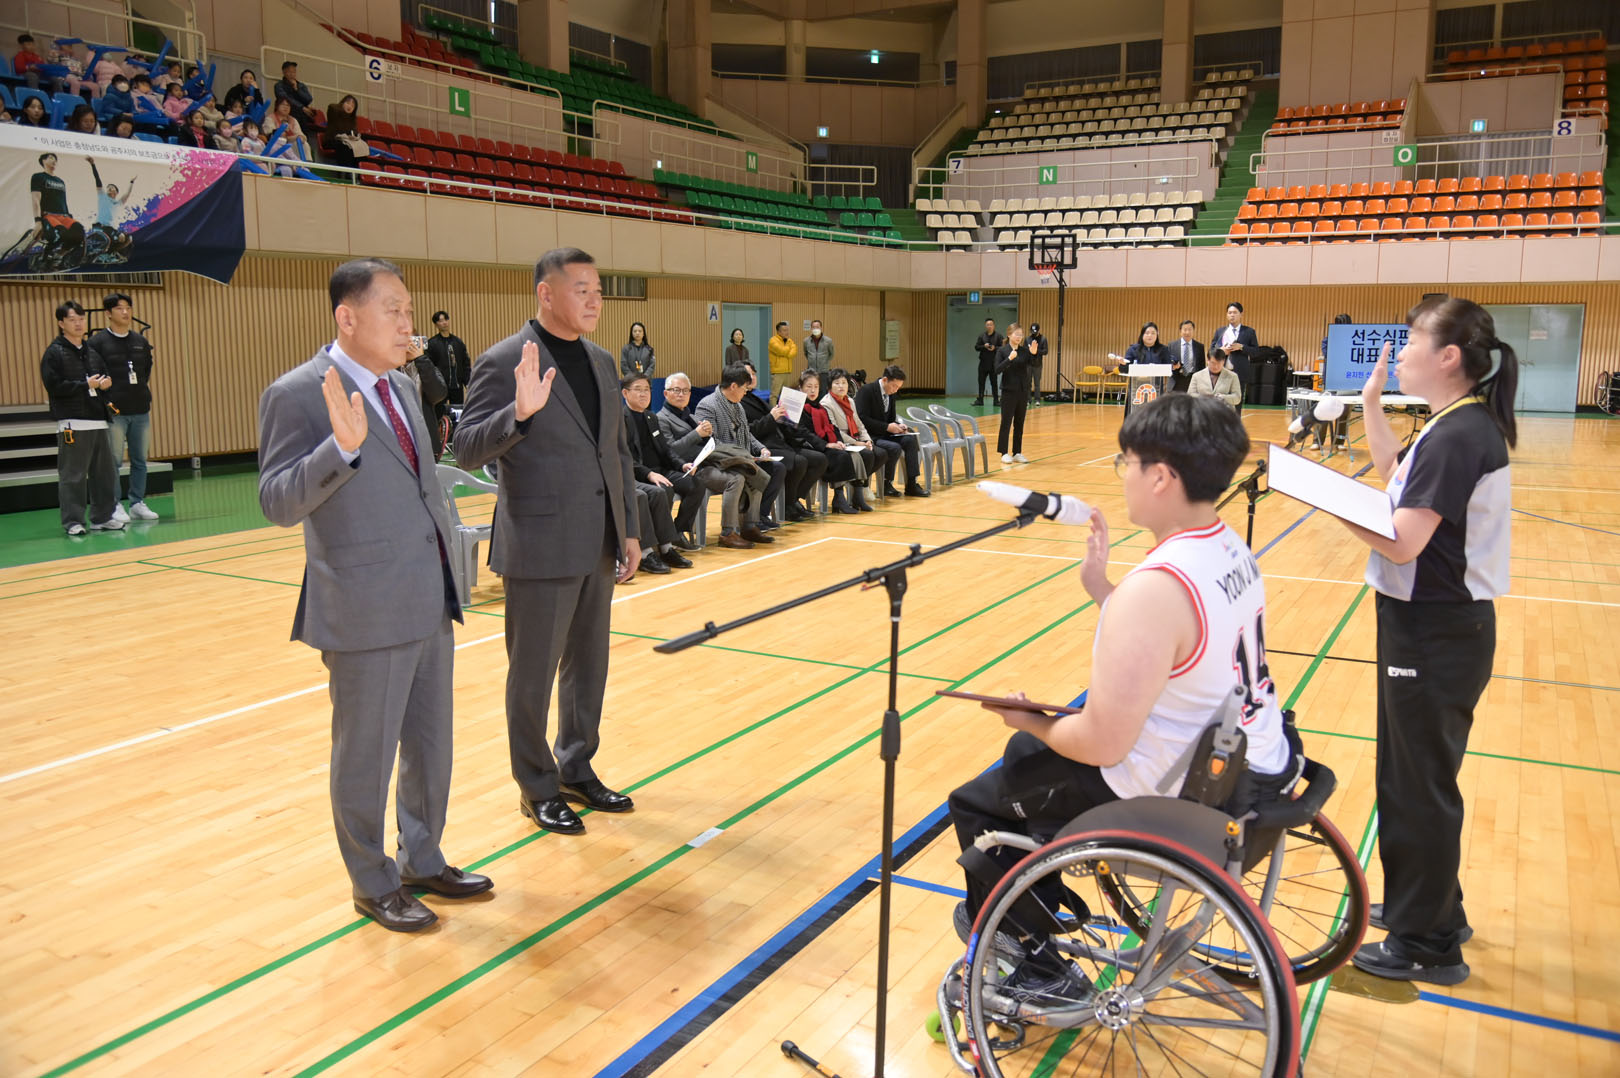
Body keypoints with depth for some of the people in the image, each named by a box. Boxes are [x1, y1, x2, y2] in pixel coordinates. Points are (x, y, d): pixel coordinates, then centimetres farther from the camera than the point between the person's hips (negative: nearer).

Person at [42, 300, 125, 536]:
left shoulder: (92, 352, 17)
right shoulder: (54, 353, -2)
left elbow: (103, 379, 24)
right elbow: (54, 386, -12)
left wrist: (105, 384, 1)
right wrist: (86, 385, -12)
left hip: (97, 421, 7)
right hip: (72, 423, -6)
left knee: (104, 472, 7)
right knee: (72, 475, -6)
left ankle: (102, 517, 17)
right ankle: (73, 521, 0)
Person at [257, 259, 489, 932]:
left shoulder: (400, 386, 11)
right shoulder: (299, 395, -12)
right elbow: (278, 504, -18)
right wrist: (343, 445, -32)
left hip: (430, 604, 8)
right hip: (367, 612, -8)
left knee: (430, 746, 19)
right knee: (366, 757, 9)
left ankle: (422, 861, 37)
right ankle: (373, 884, 27)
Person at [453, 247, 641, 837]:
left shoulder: (600, 360, 12)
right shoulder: (503, 362, -10)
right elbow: (468, 449, -15)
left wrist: (630, 531, 12)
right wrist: (520, 411, -32)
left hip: (598, 546, 7)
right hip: (541, 548, -7)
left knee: (589, 666, 17)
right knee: (534, 674, 6)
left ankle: (577, 770, 33)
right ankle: (537, 789, 22)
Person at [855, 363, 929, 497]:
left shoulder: (891, 393, 10)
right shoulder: (866, 391, -14)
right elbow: (862, 419, -21)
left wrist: (898, 426, -5)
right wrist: (887, 427, -23)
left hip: (884, 433, 8)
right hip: (869, 436, -8)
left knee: (910, 439, -13)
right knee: (895, 448, -29)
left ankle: (911, 485, -11)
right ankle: (886, 485, -9)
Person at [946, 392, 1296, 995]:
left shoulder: (1153, 588, -30)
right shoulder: (1231, 550, -1)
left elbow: (1101, 744, -26)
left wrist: (1030, 722, -8)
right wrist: (1100, 589, 7)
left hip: (1177, 800, -9)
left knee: (974, 803, 8)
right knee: (1028, 751, 27)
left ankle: (1040, 968, 22)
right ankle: (1040, 900, 42)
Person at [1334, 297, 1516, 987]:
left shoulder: (1457, 436, -22)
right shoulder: (1464, 425, 8)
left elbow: (1403, 542, -25)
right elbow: (1398, 476, 22)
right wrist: (1372, 405, 18)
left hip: (1436, 636, -10)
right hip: (1435, 625, 10)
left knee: (1419, 785, 2)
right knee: (1413, 777, 22)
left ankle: (1427, 946, 16)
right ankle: (1430, 909, 38)